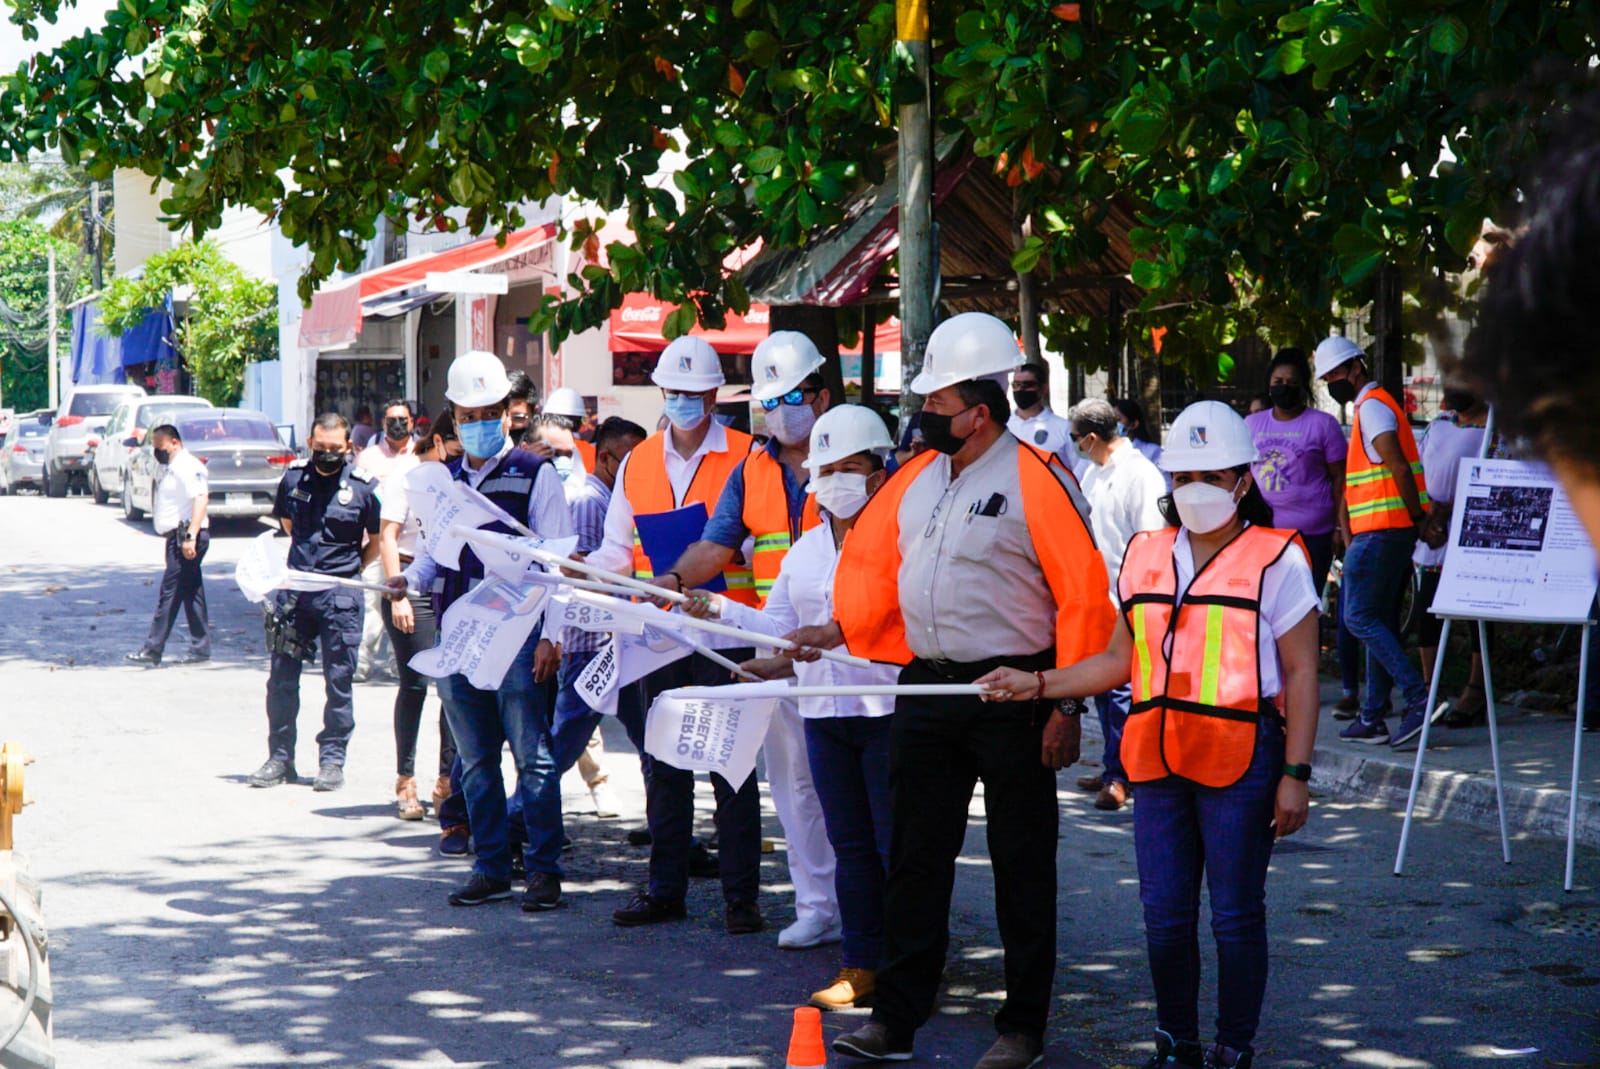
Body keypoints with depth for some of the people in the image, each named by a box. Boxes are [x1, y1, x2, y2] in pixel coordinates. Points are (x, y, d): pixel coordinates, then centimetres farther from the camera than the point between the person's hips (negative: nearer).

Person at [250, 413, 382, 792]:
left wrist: (348, 570, 5)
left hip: (340, 593, -3)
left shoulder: (363, 486, -5)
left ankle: (332, 761, 9)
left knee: (339, 681, 1)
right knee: (282, 677, 5)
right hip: (295, 588, 3)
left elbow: (378, 541, 6)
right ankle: (280, 757, 14)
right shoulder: (293, 476, 4)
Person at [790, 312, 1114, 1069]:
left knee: (1021, 866, 5)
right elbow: (872, 561, 17)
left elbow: (1082, 596, -15)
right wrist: (841, 628, -1)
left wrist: (1067, 704, -17)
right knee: (914, 857, 10)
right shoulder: (915, 478, 9)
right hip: (927, 690, 7)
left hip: (1012, 695, -7)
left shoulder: (1034, 480, -13)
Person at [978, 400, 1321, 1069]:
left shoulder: (1276, 561, -2)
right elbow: (1121, 662, 16)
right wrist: (1037, 684, 4)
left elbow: (1301, 674, -4)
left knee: (1235, 915, 2)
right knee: (1164, 915, 7)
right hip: (1158, 761, 5)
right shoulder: (1145, 557, 13)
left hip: (1241, 761, -5)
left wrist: (1295, 775, -9)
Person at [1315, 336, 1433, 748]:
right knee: (1381, 621, 9)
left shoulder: (1372, 407, -10)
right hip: (1396, 530, 10)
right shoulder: (1374, 405, 22)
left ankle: (1418, 697, -16)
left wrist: (1419, 517, -15)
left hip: (1381, 530, -10)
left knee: (1360, 617, -10)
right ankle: (1372, 718, 11)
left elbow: (1398, 468, -19)